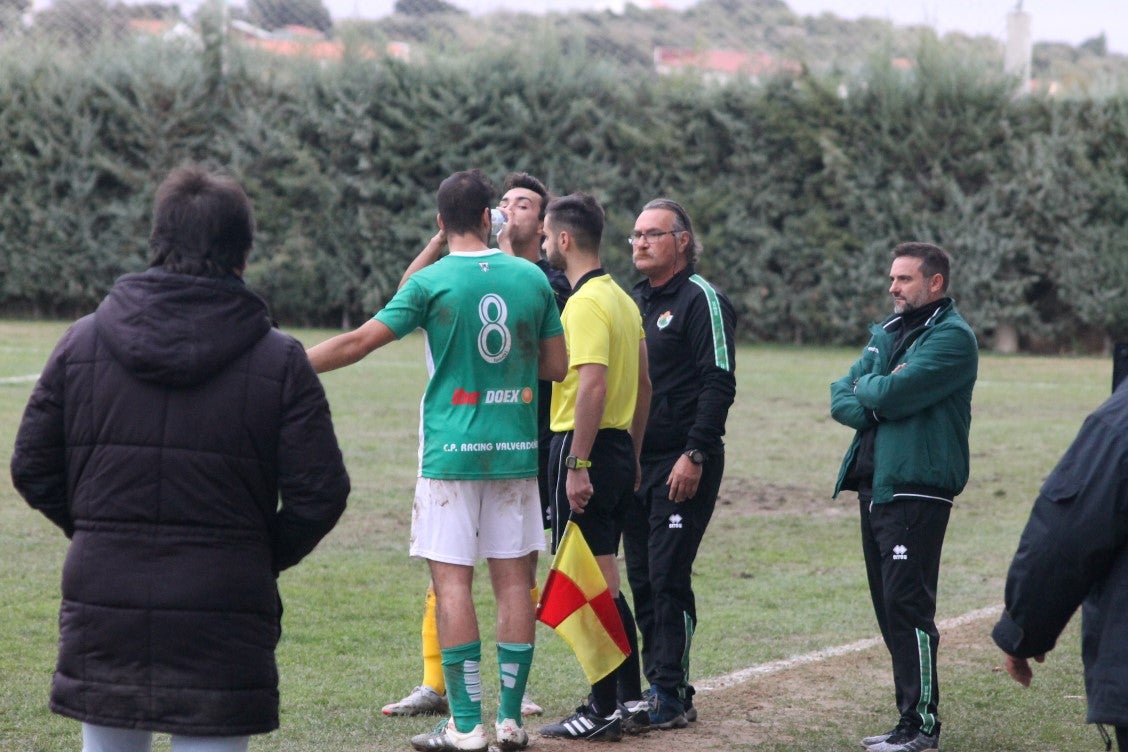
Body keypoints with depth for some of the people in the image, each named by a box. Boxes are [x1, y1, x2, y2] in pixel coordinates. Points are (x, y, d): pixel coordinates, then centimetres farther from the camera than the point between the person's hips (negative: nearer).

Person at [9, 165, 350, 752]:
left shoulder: (82, 342, 2)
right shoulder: (278, 361, -5)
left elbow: (32, 467, 5)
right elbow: (319, 493, -6)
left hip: (102, 611, 3)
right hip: (221, 616, -2)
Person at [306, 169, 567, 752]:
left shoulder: (432, 282, -7)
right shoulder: (532, 279, 4)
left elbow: (359, 341, -9)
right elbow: (556, 365, 8)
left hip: (451, 452, -3)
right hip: (516, 449, 4)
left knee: (452, 579, -2)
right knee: (513, 578, 7)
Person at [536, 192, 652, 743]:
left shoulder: (585, 303, -15)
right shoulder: (622, 299, 14)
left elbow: (593, 385, -24)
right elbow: (644, 384, 18)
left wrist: (578, 465, -24)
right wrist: (632, 455, 22)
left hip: (584, 449, -9)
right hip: (619, 450, 9)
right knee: (603, 581, 15)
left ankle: (605, 712, -3)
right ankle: (630, 699, 19)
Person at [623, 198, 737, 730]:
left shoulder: (701, 300, -7)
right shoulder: (634, 302, 17)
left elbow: (719, 384, -14)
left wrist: (695, 456, -20)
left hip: (683, 466, -8)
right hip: (635, 461, 8)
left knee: (668, 578, -10)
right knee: (641, 580, 8)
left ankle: (673, 695, -7)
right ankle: (655, 684, 14)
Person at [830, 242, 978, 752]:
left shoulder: (952, 337, -8)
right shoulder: (887, 332, 19)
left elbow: (892, 394, -19)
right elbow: (841, 398, 12)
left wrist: (865, 389, 2)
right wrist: (875, 407, -8)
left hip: (916, 489, -9)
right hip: (874, 486, 9)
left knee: (908, 605, -9)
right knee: (889, 605, 10)